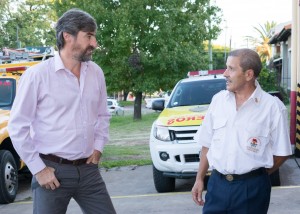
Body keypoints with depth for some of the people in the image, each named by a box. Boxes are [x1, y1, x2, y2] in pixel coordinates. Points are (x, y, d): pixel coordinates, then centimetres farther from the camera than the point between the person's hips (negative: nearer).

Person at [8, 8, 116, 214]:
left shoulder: (96, 73, 5)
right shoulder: (37, 75, -10)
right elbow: (18, 127, -7)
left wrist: (98, 147, 7)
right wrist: (38, 169, -9)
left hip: (88, 169, 5)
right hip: (53, 171, -4)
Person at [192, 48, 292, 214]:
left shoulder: (272, 107, -9)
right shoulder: (218, 100, 4)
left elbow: (281, 153, -3)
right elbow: (207, 144, 11)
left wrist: (257, 175, 2)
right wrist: (199, 179, 9)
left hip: (252, 188, -3)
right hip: (217, 184, 3)